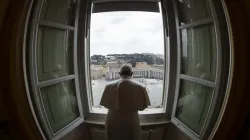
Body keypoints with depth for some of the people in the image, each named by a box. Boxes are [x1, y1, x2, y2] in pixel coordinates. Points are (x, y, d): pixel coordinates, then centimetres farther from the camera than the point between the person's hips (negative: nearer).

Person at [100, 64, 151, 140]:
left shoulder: (109, 87, -12)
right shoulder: (139, 88, -15)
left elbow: (106, 105, -1)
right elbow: (142, 107, -5)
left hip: (113, 123, 1)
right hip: (131, 124, -1)